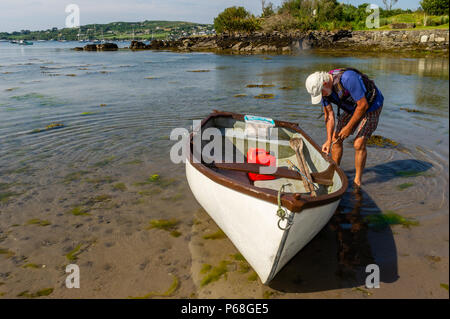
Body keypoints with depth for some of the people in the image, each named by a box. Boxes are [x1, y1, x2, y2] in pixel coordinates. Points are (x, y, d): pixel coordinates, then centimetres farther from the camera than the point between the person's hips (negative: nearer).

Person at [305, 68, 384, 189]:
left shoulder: (347, 79, -37)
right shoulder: (322, 88, -14)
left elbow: (363, 105, -29)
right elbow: (329, 115, -6)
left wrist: (349, 127, -21)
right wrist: (329, 140, -10)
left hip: (371, 106, -7)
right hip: (352, 108, 7)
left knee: (359, 144, -15)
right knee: (336, 139, 5)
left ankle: (357, 180, 1)